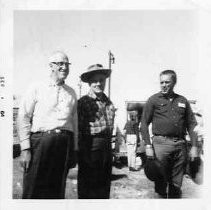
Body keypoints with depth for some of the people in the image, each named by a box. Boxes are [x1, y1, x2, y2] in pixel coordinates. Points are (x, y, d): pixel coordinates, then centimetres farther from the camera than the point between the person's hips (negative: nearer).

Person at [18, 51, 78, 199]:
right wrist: (25, 149, -7)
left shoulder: (71, 93, 16)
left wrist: (74, 150, 12)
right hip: (40, 141, -3)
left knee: (57, 190, 10)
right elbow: (23, 118, 0)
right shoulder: (37, 89, 5)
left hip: (65, 143, 3)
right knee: (33, 190, -1)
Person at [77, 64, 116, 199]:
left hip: (107, 147, 6)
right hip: (91, 147, -6)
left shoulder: (108, 102, 12)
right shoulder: (83, 102, -7)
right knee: (87, 188, 4)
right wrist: (84, 153, -14)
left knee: (104, 187, 17)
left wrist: (109, 146, 17)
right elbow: (79, 129, -11)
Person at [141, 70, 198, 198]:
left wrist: (194, 146, 5)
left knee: (177, 183, 10)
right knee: (161, 180, 3)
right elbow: (144, 124, 0)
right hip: (161, 143, -3)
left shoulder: (183, 101, 12)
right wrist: (148, 145, -8)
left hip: (180, 144, 3)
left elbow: (191, 124, 13)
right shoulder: (154, 100, 3)